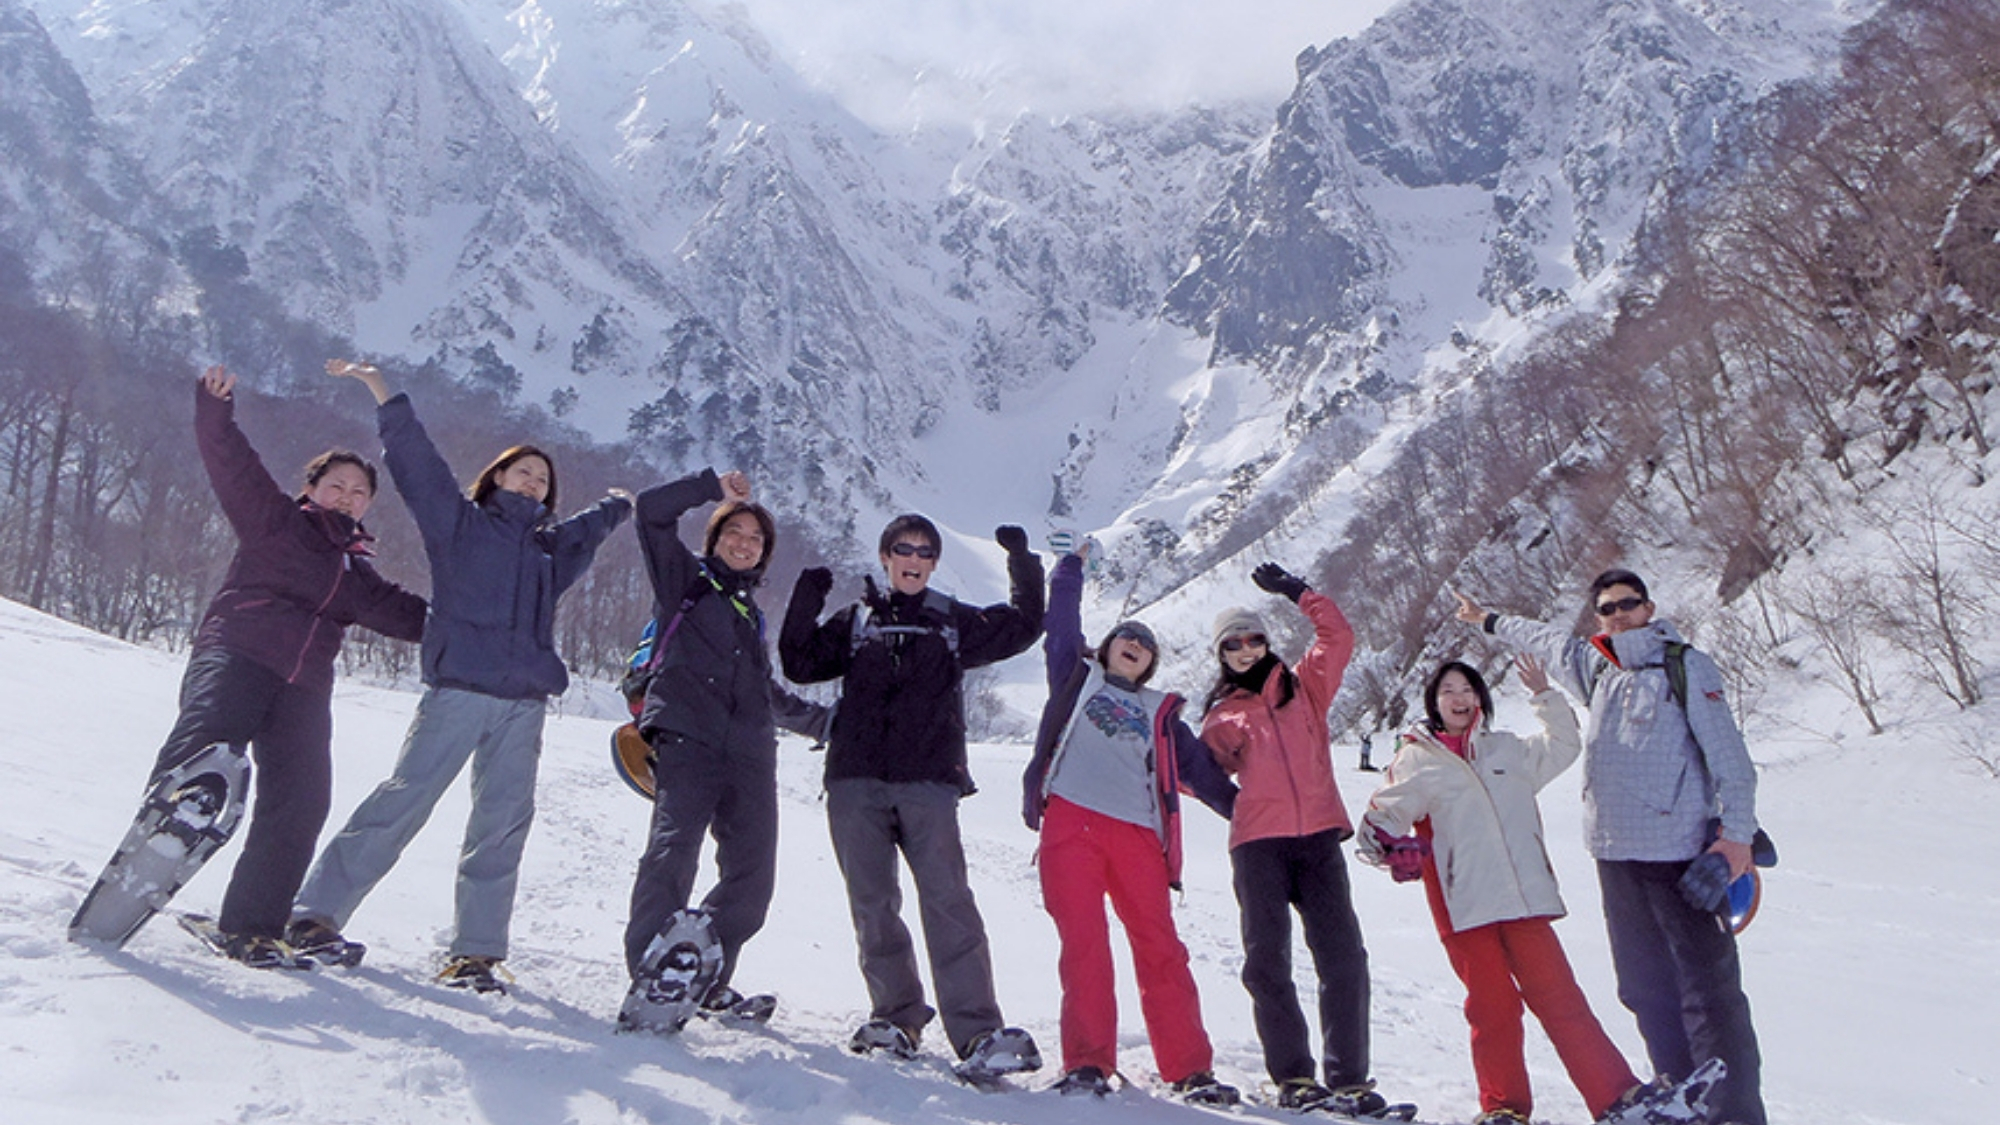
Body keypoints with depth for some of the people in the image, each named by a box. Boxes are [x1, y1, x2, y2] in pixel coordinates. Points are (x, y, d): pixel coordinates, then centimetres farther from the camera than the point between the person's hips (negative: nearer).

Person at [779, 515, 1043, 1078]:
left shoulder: (955, 623, 17)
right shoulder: (857, 621, 18)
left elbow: (1023, 625, 17)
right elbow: (801, 665, 12)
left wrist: (1022, 562, 9)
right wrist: (806, 603, 3)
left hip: (929, 782, -1)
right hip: (856, 780, 2)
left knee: (948, 899, -12)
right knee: (872, 903, 2)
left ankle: (977, 1030, -13)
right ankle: (896, 1015, 17)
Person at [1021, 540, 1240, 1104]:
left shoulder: (1160, 713, 26)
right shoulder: (1077, 678, 24)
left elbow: (1201, 770, 23)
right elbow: (1060, 622, 23)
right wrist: (1073, 565, 32)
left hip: (1137, 833, 2)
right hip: (1070, 821, -1)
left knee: (1160, 946, -4)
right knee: (1083, 942, -9)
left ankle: (1190, 1069, 0)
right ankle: (1088, 1062, -4)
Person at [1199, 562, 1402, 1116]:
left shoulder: (1304, 686, 18)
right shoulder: (1222, 714, 19)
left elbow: (1338, 636, 8)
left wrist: (1298, 592, 6)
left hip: (1318, 835, 0)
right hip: (1257, 841, 0)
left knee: (1343, 957, -7)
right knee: (1267, 961, -4)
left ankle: (1349, 1080, -2)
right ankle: (1294, 1077, 4)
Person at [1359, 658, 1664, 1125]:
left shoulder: (1507, 750, 18)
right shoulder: (1417, 761, 8)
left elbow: (1563, 747, 29)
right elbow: (1384, 814, 3)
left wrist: (1547, 698, 16)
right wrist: (1387, 843, -19)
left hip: (1525, 896, 2)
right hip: (1463, 906, -2)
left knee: (1560, 998, 1)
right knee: (1492, 1005, 3)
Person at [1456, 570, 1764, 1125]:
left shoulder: (1686, 665, 0)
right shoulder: (1595, 667, 15)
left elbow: (1728, 753, -5)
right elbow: (1546, 639, 34)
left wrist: (1737, 831, -13)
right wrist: (1489, 620, 48)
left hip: (1681, 851, -6)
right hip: (1616, 853, 6)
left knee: (1709, 990, -7)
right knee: (1645, 989, 9)